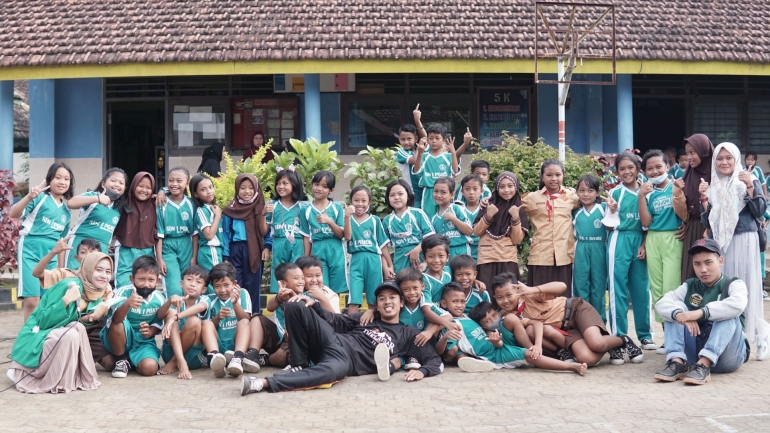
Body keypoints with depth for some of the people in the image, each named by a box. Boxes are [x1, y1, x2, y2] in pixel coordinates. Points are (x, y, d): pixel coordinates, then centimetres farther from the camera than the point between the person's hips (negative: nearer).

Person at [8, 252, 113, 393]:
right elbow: (43, 322, -20)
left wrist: (93, 317, -12)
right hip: (35, 340, -7)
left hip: (59, 338, 7)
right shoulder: (70, 285, -20)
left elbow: (81, 325, 5)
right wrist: (66, 300, -33)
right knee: (70, 335, -29)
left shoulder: (98, 298, 2)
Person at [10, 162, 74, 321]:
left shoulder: (67, 212, 15)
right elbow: (13, 214, -15)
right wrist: (29, 197, -30)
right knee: (32, 301, -14)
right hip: (30, 251, -6)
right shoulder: (40, 197, -2)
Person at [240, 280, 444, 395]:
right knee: (296, 306, -17)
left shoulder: (408, 334, 18)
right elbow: (335, 320, 17)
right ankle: (299, 365, -9)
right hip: (333, 342, 4)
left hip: (346, 361, -4)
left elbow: (436, 361, 11)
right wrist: (313, 305, -2)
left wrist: (421, 371, -14)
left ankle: (264, 383, -45)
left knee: (331, 371, -45)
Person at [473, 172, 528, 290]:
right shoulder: (489, 205, 5)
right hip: (486, 259, 0)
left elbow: (517, 239, -3)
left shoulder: (519, 209, 4)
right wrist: (488, 216, -10)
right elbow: (476, 232, 4)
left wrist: (516, 218, -14)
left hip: (508, 260, 0)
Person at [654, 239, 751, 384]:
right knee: (676, 309, -9)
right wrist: (679, 314, -29)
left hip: (726, 356, -3)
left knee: (727, 314, -25)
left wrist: (699, 313, -34)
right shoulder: (689, 286, 10)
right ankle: (677, 362, -29)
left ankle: (703, 365, -42)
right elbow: (662, 304, -7)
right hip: (693, 355, 3)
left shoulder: (734, 284, 0)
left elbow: (737, 305, -26)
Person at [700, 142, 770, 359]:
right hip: (719, 243, 4)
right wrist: (703, 198, -4)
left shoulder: (749, 180, 4)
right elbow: (707, 222, 8)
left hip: (743, 241, -3)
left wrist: (750, 188, -16)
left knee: (747, 288, -5)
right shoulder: (712, 187, 13)